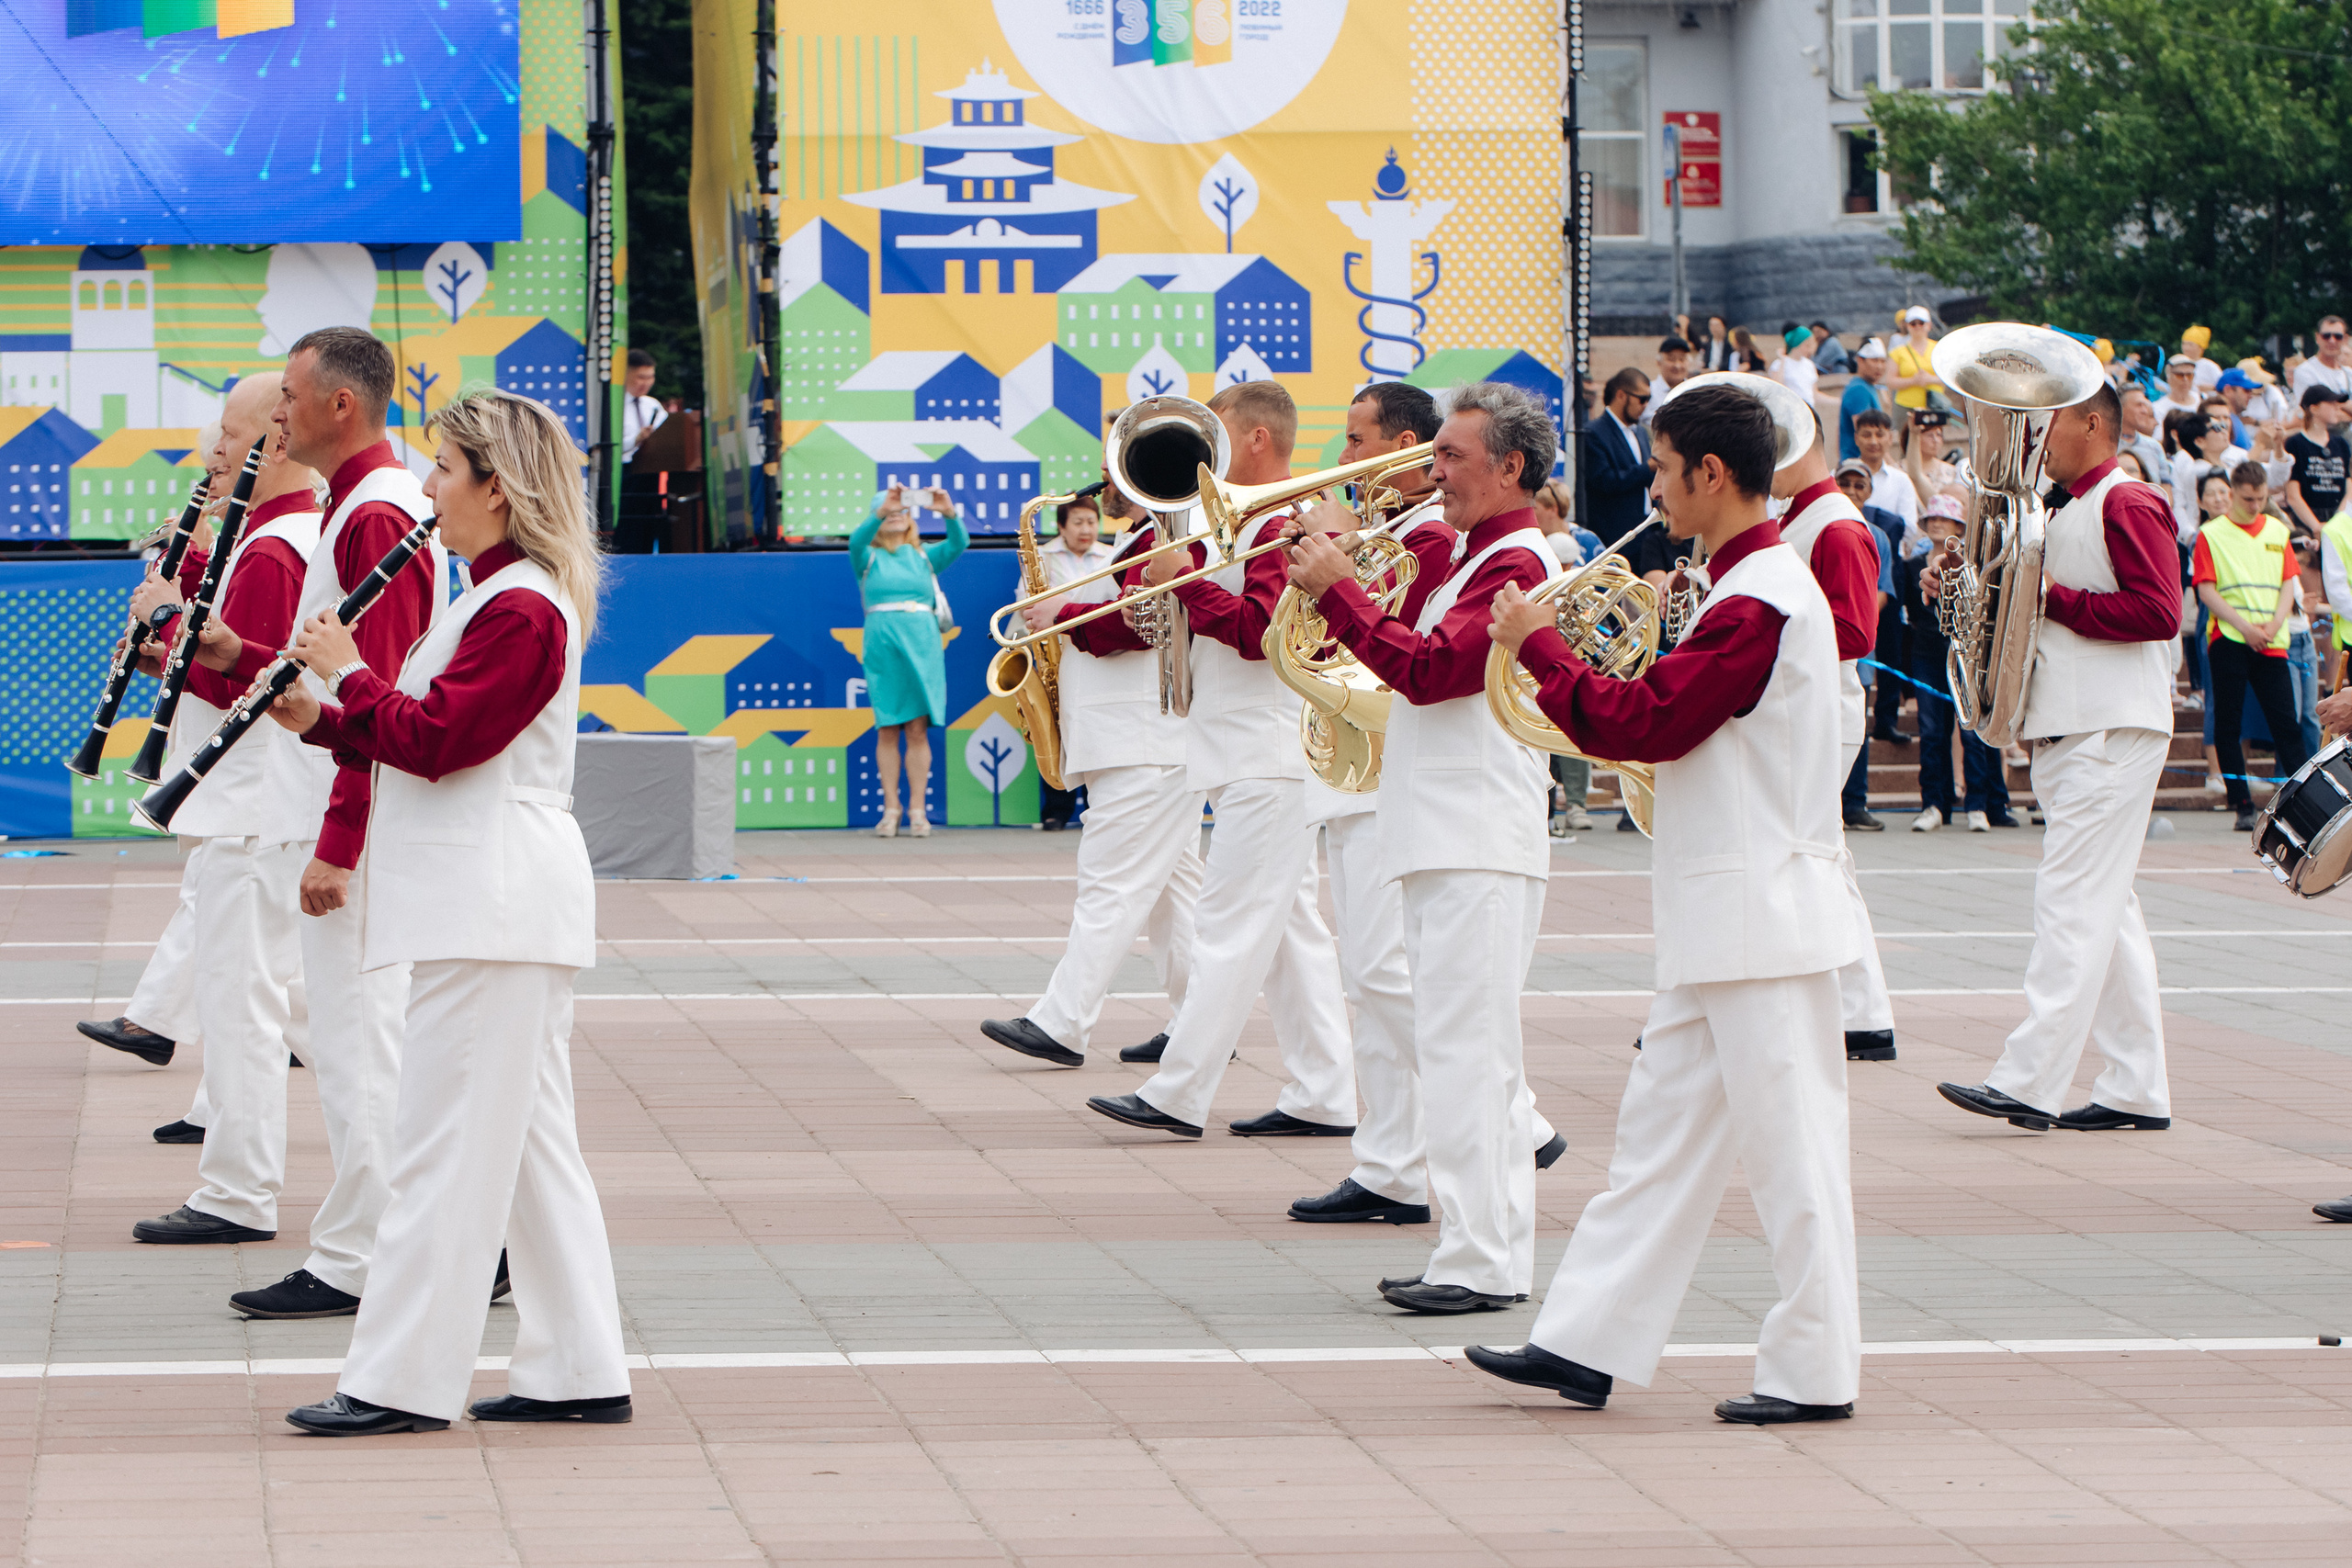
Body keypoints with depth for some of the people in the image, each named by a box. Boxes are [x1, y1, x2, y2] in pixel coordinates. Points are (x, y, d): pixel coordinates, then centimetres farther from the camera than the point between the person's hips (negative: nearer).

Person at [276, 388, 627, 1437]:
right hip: (497, 903, 11)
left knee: (446, 1143, -8)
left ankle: (404, 1381, -6)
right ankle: (577, 1371, 14)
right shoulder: (502, 596, 18)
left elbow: (435, 739, -21)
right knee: (529, 1139, 11)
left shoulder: (521, 610, -15)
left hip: (492, 905, -11)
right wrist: (320, 719, 8)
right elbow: (438, 733, 19)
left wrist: (347, 674, -9)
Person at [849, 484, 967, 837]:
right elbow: (857, 540, -13)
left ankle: (917, 808, 2)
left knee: (918, 729, -1)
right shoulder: (869, 556, 9)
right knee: (887, 730, 0)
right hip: (882, 644, -1)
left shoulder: (924, 555, 14)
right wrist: (882, 510, -30)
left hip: (922, 644, 1)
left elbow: (958, 544, -2)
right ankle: (890, 808, 4)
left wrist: (949, 513, -22)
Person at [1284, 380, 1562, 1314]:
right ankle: (1490, 1254, 15)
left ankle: (1481, 1260, -11)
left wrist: (1337, 590, -15)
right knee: (1473, 1053, 11)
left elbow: (1428, 669, -22)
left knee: (1463, 1052, -11)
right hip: (1441, 842, 11)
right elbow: (1405, 661, 20)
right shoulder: (1467, 559, 20)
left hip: (1479, 846, -11)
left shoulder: (1517, 563, -13)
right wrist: (1334, 581, 7)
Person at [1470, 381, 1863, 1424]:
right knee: (1663, 1131, 11)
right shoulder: (1752, 586, 14)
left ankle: (1816, 1370, 3)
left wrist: (1540, 647, -10)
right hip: (1719, 922, 10)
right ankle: (1586, 1345, 14)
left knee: (1787, 1140, -3)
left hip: (1760, 914, -10)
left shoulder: (1759, 601, -18)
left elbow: (1646, 725, -21)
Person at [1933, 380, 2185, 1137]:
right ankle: (2138, 1089, 11)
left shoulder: (2128, 506, -9)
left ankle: (2029, 1080, -16)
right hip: (2066, 732, 10)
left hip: (2114, 732, -10)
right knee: (2104, 908, 9)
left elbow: (2157, 612, -19)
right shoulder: (2065, 515, 21)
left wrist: (2056, 598, -16)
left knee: (2072, 902, -12)